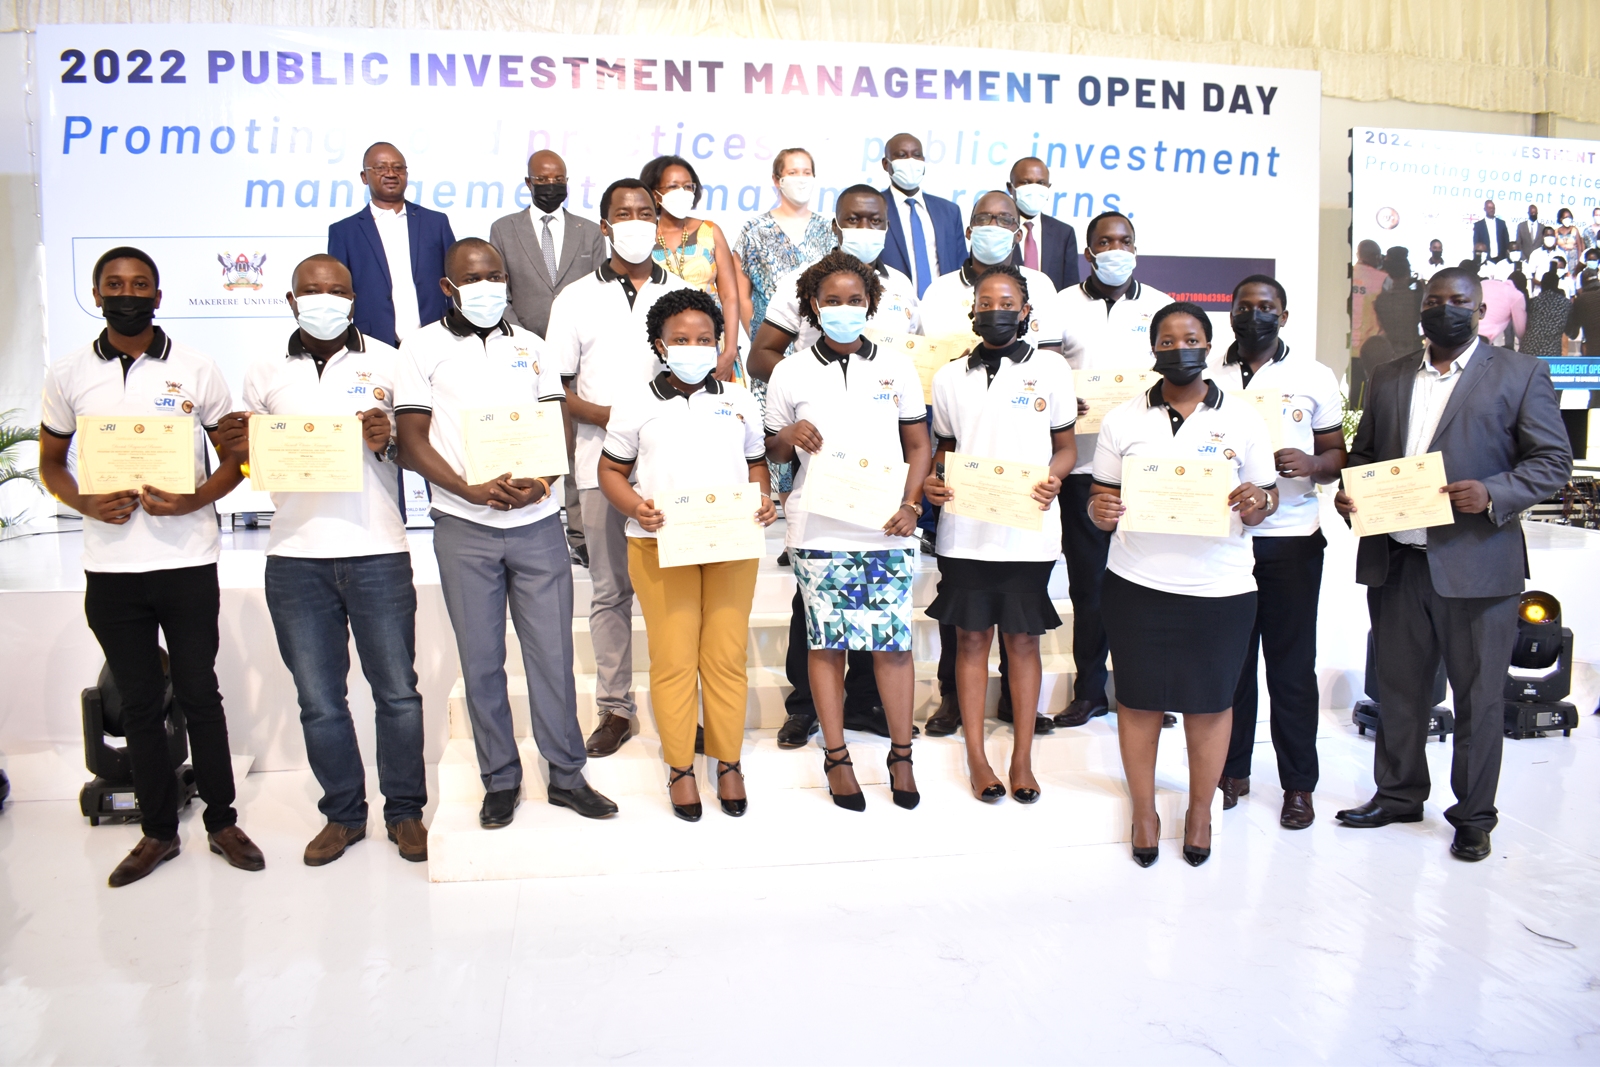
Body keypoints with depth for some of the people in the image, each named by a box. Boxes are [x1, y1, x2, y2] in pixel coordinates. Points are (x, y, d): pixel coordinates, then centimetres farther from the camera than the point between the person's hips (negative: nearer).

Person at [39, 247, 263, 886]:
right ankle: (158, 830, 23)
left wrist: (192, 501, -13)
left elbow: (236, 455, 4)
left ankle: (221, 821, 19)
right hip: (110, 567, 2)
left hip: (187, 562, -2)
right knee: (138, 702, 10)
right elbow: (51, 462, 13)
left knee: (199, 694, 6)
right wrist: (87, 503, -7)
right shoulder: (67, 375, 6)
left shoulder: (195, 370, 1)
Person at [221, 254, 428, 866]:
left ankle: (405, 810, 20)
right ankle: (343, 813, 24)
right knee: (318, 699, 9)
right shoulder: (265, 374, 11)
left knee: (397, 690, 5)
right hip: (295, 556, 2)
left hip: (377, 550, -2)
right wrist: (240, 445, -4)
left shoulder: (386, 363, 5)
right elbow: (251, 459, 18)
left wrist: (390, 440, -16)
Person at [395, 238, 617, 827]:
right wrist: (471, 490, -16)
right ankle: (500, 779, 19)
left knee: (552, 651, 4)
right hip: (464, 528, -1)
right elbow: (412, 441, -1)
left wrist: (541, 482, -11)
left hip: (537, 522, 2)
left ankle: (567, 774, 16)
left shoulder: (530, 345, 13)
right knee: (481, 657, 5)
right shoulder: (423, 348, 4)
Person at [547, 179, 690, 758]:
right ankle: (615, 707, 16)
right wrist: (606, 417, -12)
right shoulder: (577, 298, 8)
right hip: (603, 464, 0)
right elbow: (555, 387, 5)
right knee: (610, 590, 5)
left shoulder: (683, 295, 11)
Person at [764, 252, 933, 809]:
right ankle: (836, 756, 17)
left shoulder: (897, 365, 7)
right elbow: (773, 451, 12)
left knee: (893, 640, 2)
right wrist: (790, 437, -11)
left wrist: (910, 503, -4)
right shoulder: (790, 373, 4)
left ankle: (901, 753, 17)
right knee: (826, 641, 4)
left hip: (887, 529, 1)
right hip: (819, 529, 0)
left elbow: (919, 444, 10)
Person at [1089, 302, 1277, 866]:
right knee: (1138, 699, 7)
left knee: (1210, 701, 9)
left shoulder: (1243, 419, 4)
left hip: (1221, 587, 0)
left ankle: (1200, 811, 28)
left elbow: (1266, 499, 8)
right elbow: (1103, 499, 9)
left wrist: (1258, 501, -15)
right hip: (1138, 585, 0)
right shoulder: (1122, 421, 5)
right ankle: (1144, 811, 24)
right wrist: (1100, 511, -14)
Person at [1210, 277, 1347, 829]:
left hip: (1291, 540, -1)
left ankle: (1298, 784, 14)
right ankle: (1232, 771, 20)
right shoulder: (1211, 379, 9)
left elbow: (1337, 456, 6)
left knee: (1292, 665, 3)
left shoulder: (1314, 378, 5)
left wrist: (1310, 464, -16)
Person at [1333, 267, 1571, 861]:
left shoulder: (1521, 374, 2)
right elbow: (1363, 453, 19)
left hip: (1475, 563, -4)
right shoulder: (1389, 379, 15)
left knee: (1479, 697, 6)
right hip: (1394, 561, 4)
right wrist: (1349, 494, -2)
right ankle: (1398, 794, 30)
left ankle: (1473, 817, 21)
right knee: (1397, 689, 14)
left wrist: (1493, 494, -20)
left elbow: (1553, 460, -2)